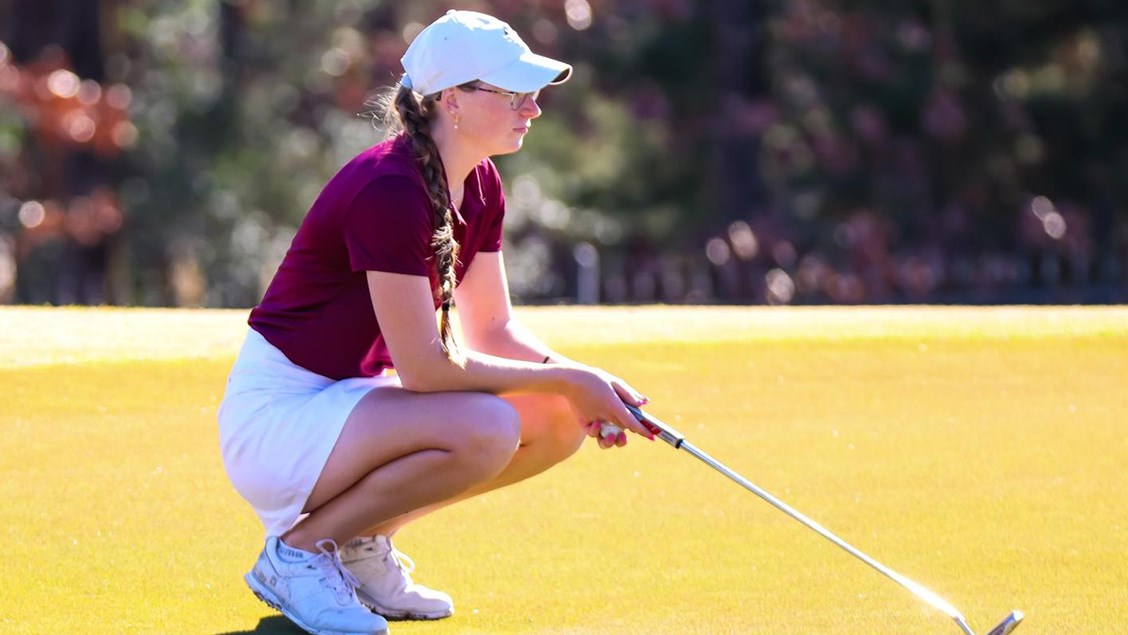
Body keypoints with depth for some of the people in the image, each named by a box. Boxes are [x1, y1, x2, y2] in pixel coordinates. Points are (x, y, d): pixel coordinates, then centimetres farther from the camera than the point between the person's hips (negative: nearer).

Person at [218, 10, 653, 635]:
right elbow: (424, 367, -25)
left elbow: (492, 330, 10)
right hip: (277, 416, -9)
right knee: (485, 430, -30)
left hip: (354, 397, 9)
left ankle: (361, 542, 8)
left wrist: (583, 385, -8)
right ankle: (300, 548, -11)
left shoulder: (480, 187, 4)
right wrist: (565, 378, -19)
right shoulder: (390, 191, -25)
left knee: (558, 420, -2)